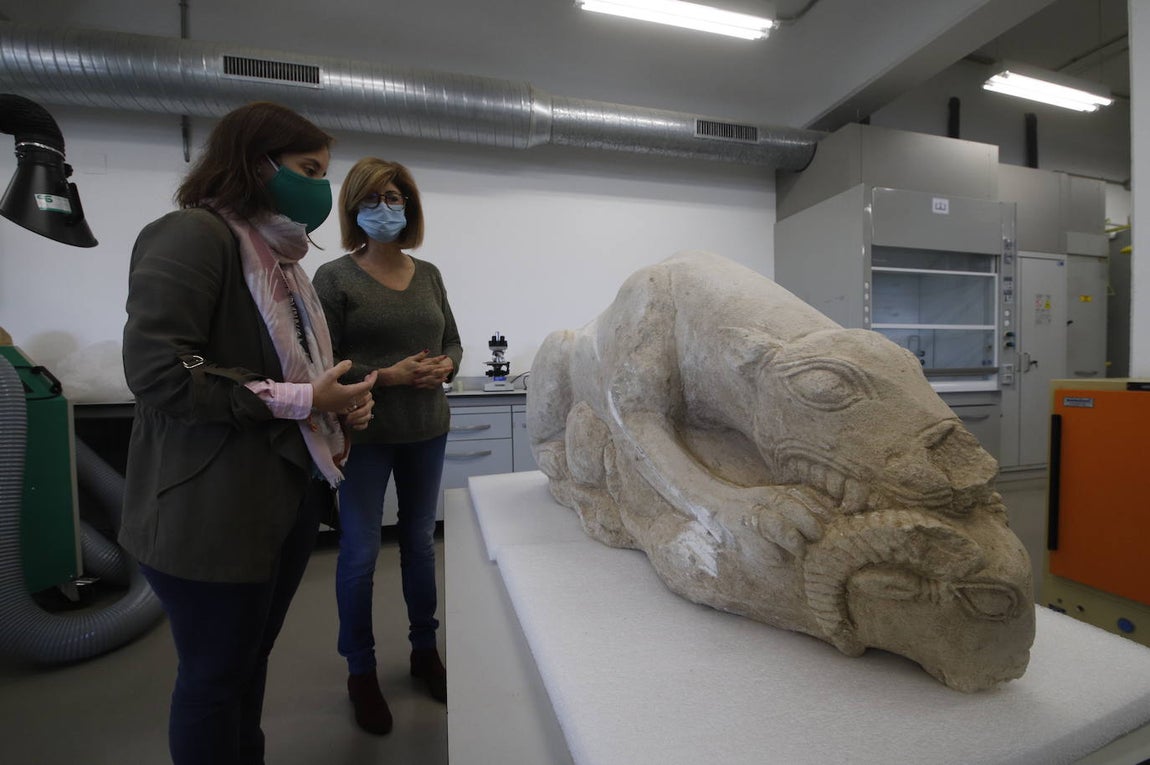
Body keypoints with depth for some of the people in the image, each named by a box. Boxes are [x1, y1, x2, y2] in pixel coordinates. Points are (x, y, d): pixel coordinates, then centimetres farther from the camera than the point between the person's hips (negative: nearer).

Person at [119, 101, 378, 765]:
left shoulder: (282, 257, 14)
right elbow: (157, 371, -23)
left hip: (293, 496, 8)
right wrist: (300, 401, -21)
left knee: (252, 659, 23)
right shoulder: (191, 236, -12)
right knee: (216, 673, 12)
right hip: (214, 515, -8)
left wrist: (343, 401, 2)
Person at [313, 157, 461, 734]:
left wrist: (445, 366, -9)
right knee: (360, 552, 6)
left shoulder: (428, 274, 8)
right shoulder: (335, 277, -4)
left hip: (427, 430, 4)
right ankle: (360, 672, 29)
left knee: (420, 540, 16)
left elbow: (453, 340, 12)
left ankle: (424, 650, 36)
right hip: (364, 433, -3)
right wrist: (385, 376, -21)